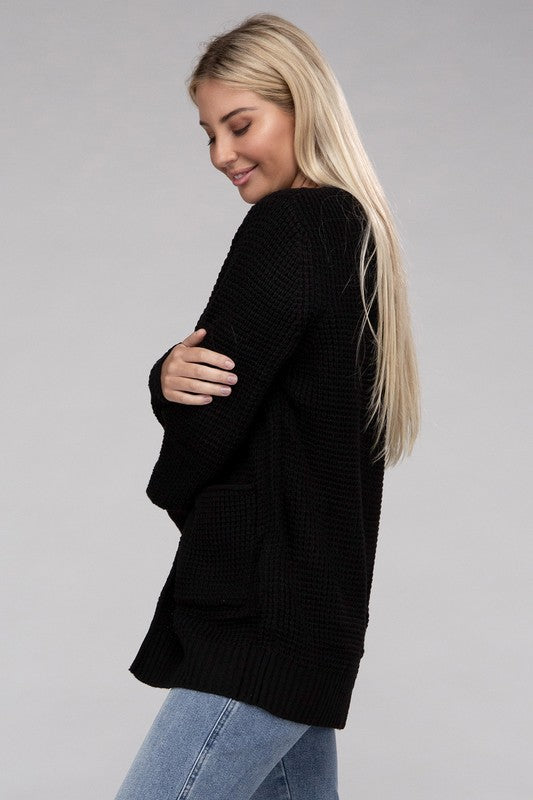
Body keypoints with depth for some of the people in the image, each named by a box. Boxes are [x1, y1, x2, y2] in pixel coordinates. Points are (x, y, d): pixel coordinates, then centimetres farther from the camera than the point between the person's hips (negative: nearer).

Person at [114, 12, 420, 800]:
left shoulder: (287, 227, -14)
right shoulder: (355, 231, 14)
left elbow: (208, 430, -15)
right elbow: (211, 381, 13)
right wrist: (171, 376, -10)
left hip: (262, 619, -10)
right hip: (314, 608, 10)